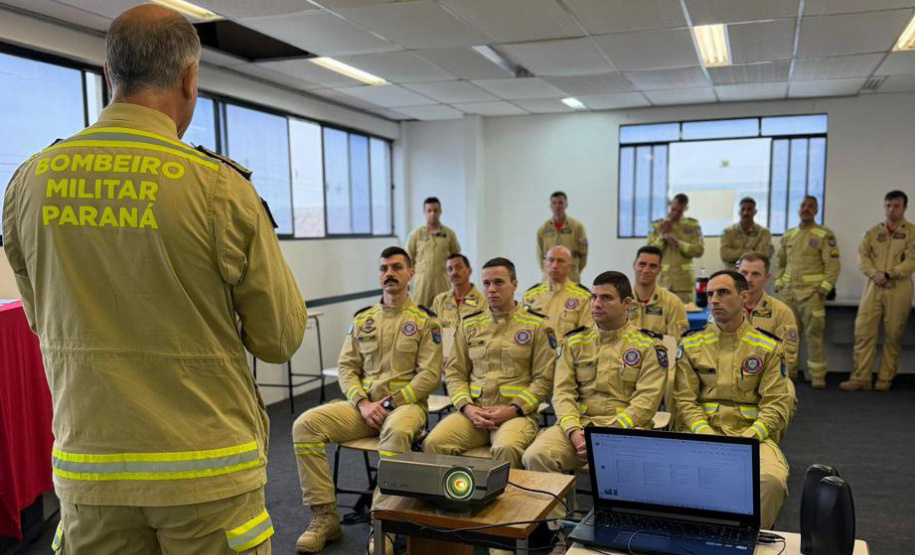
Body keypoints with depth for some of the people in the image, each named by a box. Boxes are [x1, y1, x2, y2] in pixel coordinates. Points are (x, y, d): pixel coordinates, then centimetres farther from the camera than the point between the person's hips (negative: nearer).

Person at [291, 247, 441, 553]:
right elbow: (346, 367, 10)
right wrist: (362, 403, -9)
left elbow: (430, 375, -7)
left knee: (397, 431, -40)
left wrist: (389, 404, -15)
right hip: (363, 404, 5)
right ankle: (325, 517, -10)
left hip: (406, 403, -4)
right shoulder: (362, 319, 13)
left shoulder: (425, 320, 1)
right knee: (305, 424, -18)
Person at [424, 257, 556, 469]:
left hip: (517, 413, -3)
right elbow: (455, 373, 14)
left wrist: (513, 409, -10)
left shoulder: (537, 325, 6)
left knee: (506, 448, -36)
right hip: (472, 411, 3)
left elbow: (543, 379, 2)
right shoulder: (469, 325, 16)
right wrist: (467, 407, -4)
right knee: (433, 442, -24)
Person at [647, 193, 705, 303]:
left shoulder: (693, 225, 5)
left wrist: (678, 243, -13)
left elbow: (699, 250, -3)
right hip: (662, 279, 1)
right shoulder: (657, 225, 7)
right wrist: (662, 235, -9)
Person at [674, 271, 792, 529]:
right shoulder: (691, 344, 9)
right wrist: (707, 436, -13)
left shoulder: (768, 347, 7)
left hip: (754, 435, 0)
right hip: (703, 432, 0)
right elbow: (685, 400, 4)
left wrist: (744, 441, -14)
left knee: (772, 479, -32)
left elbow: (776, 405, 1)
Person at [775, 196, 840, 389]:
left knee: (813, 334, -6)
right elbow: (781, 262, 21)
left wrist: (824, 288, -13)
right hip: (788, 292, 5)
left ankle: (817, 376, 0)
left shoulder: (825, 235, -1)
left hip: (811, 292, -5)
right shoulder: (788, 235, 14)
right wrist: (778, 283, 10)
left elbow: (833, 264, -5)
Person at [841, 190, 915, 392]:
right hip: (873, 287, 3)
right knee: (863, 331, -3)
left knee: (893, 336, 2)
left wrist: (888, 275, -17)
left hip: (898, 288, -2)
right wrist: (874, 274, -12)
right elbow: (862, 255, 5)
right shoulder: (873, 231, 13)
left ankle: (885, 379, 11)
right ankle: (861, 377, 0)